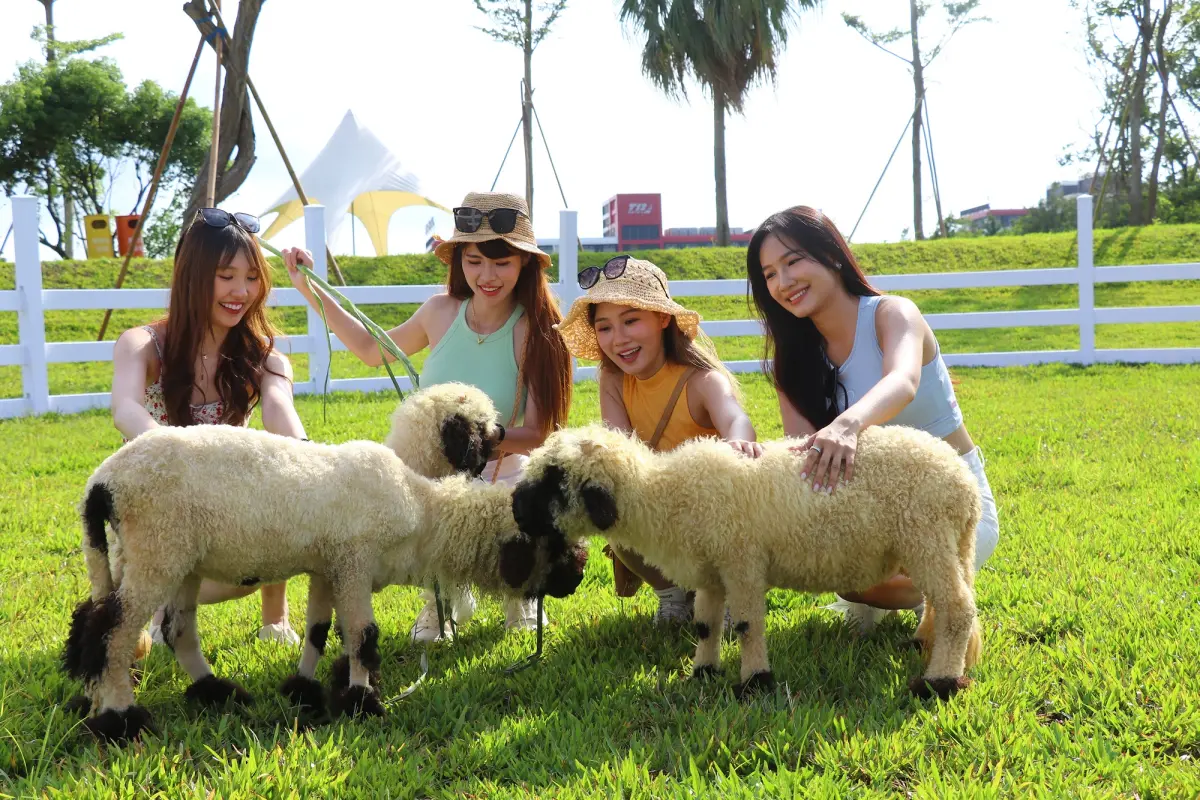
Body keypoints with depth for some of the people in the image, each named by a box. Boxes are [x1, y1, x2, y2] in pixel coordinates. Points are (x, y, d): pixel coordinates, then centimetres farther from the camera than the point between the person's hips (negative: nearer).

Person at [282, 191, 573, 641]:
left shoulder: (533, 333, -13)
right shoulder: (441, 312, -1)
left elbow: (538, 433, -14)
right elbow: (372, 350, 18)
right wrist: (311, 291, 15)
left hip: (500, 483, -3)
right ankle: (447, 598, 13)